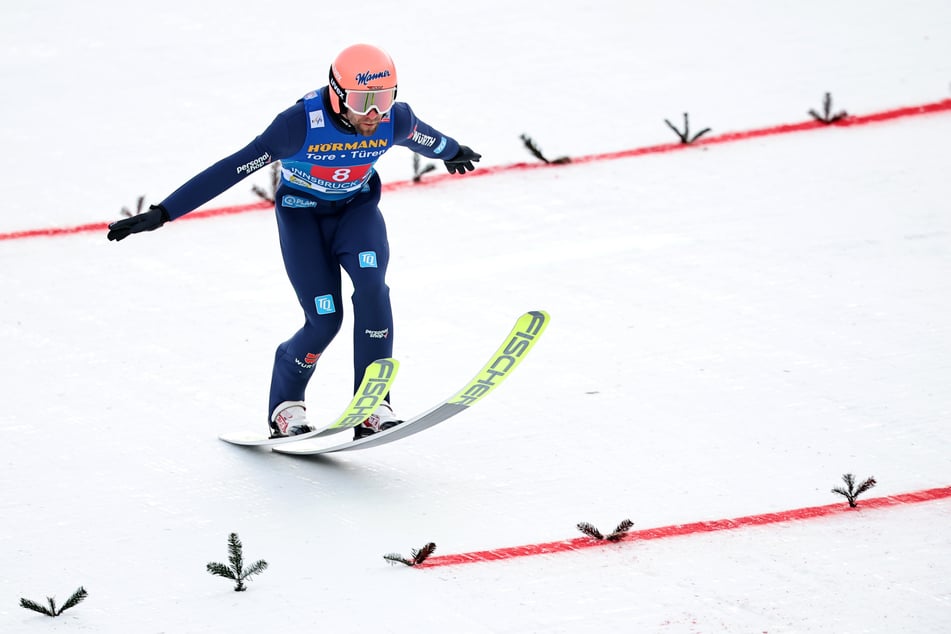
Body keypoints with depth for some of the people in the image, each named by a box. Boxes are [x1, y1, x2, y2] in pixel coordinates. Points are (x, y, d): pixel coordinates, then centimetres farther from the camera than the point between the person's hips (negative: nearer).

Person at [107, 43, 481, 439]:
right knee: (324, 319, -13)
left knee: (371, 287, -25)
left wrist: (453, 152, 28)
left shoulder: (396, 120, -21)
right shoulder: (301, 123, -33)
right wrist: (162, 214, -34)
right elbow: (232, 169, -33)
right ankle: (284, 406, 14)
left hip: (357, 209, 3)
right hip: (302, 211, -3)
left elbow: (426, 138, 5)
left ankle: (372, 406, -20)